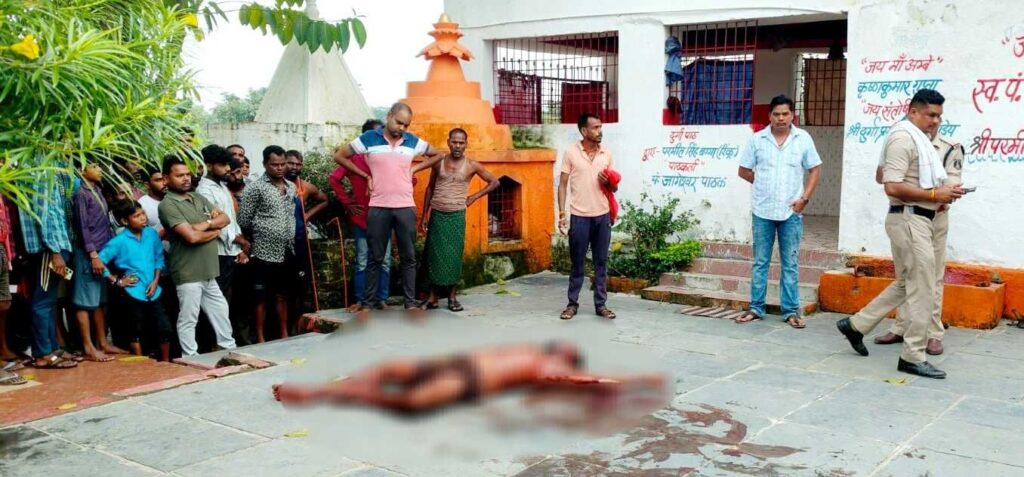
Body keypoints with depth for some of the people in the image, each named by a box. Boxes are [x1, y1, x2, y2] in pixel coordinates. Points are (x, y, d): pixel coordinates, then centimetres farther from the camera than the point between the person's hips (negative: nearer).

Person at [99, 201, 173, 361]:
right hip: (134, 293, -4)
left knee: (165, 328, 6)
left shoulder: (152, 234, -1)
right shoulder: (119, 241, -13)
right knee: (137, 332, 10)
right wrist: (117, 281, -9)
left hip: (153, 291, 4)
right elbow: (100, 261, -12)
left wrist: (156, 280, -1)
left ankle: (166, 363, 24)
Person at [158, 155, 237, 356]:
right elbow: (192, 237, -22)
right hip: (188, 273, -8)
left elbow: (225, 218, 9)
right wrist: (215, 232, -5)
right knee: (188, 320, 3)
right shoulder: (167, 205, -13)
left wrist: (206, 223, -10)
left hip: (208, 271, 8)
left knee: (221, 313, 16)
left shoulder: (198, 198, 13)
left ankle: (230, 350, 29)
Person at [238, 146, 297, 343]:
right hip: (265, 252, -5)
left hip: (287, 251, 5)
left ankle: (284, 334, 23)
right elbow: (244, 221, -6)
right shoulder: (255, 187, -8)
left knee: (282, 295, 14)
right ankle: (260, 338, 10)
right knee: (262, 297, 3)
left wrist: (294, 237, 14)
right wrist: (259, 236, 6)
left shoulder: (291, 187, 11)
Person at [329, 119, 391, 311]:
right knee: (362, 262, 6)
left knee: (385, 261, 6)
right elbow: (334, 179, -2)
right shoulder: (354, 157, -1)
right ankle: (360, 300, 14)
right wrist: (347, 203, -3)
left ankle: (381, 299, 15)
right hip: (362, 218, -2)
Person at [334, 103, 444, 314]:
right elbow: (339, 156, 5)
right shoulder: (369, 138, -3)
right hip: (378, 207, -2)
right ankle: (369, 301, 14)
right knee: (376, 257, 5)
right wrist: (366, 176, 1)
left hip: (406, 207, 2)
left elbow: (436, 155, 18)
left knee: (408, 256, 6)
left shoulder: (413, 142, 3)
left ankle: (411, 301, 13)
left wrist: (414, 169, 6)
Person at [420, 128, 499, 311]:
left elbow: (495, 182, 7)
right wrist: (424, 215, 7)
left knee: (454, 255, 1)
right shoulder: (438, 162, 2)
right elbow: (430, 188, 10)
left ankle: (452, 296, 10)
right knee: (435, 255, 1)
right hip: (437, 215, 1)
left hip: (457, 216, -1)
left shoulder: (472, 166, -2)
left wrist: (474, 197, 2)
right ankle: (433, 296, 8)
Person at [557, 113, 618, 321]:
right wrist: (562, 213, -7)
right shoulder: (571, 152, -2)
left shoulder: (606, 154, 6)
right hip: (579, 216, -3)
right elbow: (562, 184, 0)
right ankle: (573, 304, 16)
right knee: (577, 263, 5)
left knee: (601, 263, 7)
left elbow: (614, 187, 14)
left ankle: (601, 304, 14)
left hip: (602, 216, 3)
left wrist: (608, 182, -10)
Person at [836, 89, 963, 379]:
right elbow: (893, 187, -22)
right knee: (921, 290, -5)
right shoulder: (903, 137, -14)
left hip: (919, 219, 10)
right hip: (909, 219, -10)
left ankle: (856, 325, 24)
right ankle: (914, 357, 4)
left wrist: (942, 192, 14)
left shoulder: (918, 138, 18)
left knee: (906, 285, 17)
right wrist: (934, 195, -19)